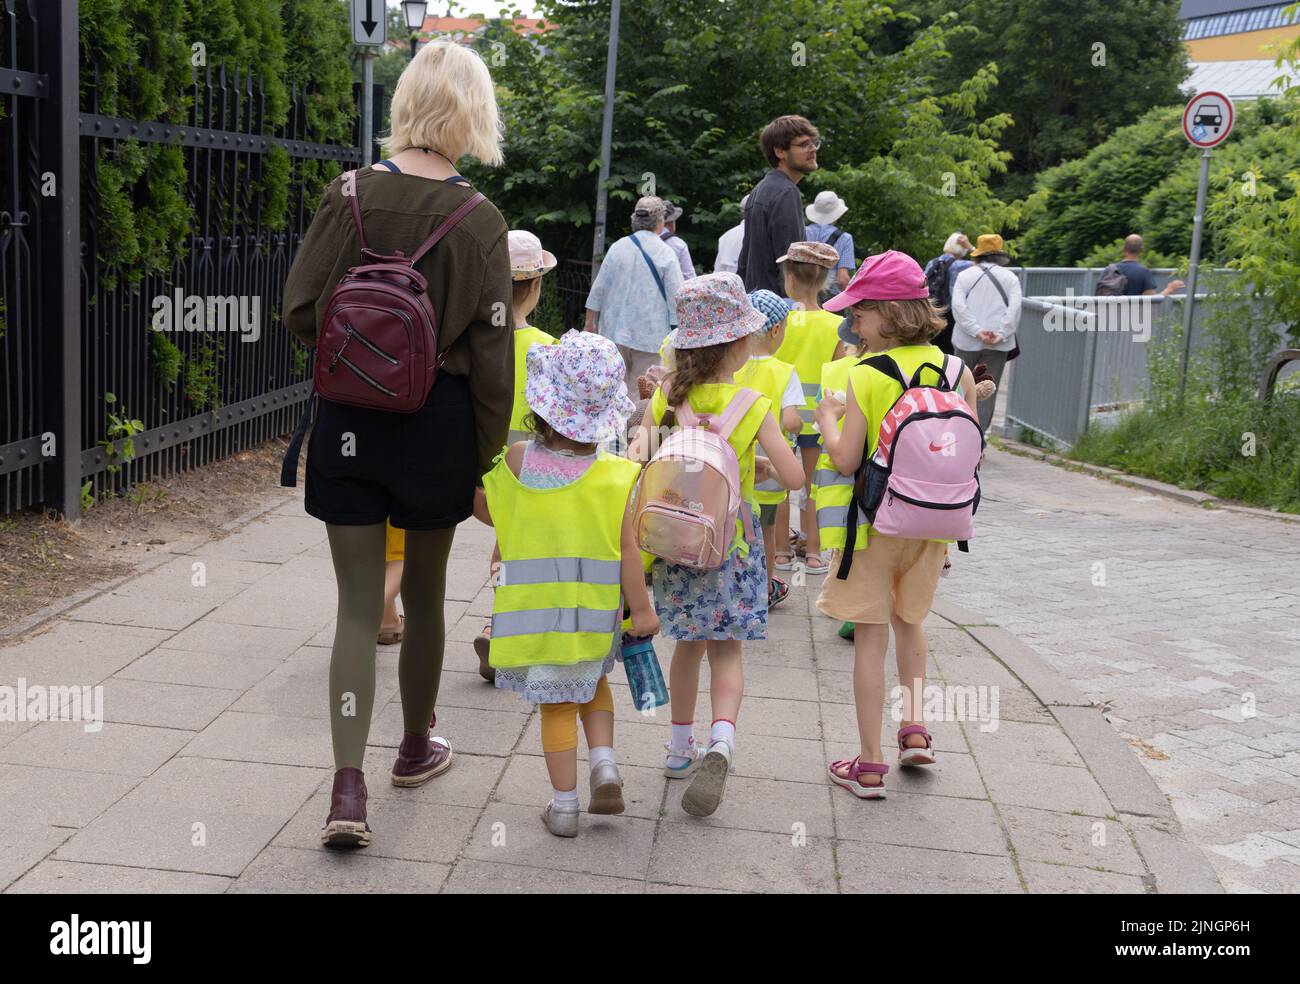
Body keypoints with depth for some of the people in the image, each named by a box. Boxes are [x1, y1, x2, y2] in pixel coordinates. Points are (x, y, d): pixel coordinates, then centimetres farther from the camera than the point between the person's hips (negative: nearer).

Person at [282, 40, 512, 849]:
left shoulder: (348, 196, -6)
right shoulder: (478, 221, -9)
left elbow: (300, 312, -4)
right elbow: (492, 356, -7)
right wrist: (486, 458, 2)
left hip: (349, 422, 1)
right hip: (438, 425, -1)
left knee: (358, 605, 6)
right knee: (424, 594, 18)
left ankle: (348, 787, -5)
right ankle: (416, 747, 37)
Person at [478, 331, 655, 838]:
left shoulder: (514, 462, -8)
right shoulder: (615, 476, -9)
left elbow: (485, 510, 9)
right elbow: (627, 549, -8)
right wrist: (641, 609, -1)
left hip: (532, 612, 0)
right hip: (594, 615, 1)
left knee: (556, 705, 11)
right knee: (592, 682, 26)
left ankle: (564, 804, 14)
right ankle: (604, 765, 9)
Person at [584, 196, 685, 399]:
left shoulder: (618, 248, 1)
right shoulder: (666, 253, -9)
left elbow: (598, 289, 5)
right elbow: (676, 298, -8)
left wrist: (590, 322, 15)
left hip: (615, 333, 3)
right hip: (651, 335, -3)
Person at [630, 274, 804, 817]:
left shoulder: (667, 395, -5)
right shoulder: (753, 406, -12)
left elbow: (639, 453, -9)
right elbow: (794, 476, -10)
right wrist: (765, 470, 6)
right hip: (731, 540, -3)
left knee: (689, 643, 18)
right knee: (725, 649, 5)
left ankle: (681, 746, 26)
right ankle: (721, 737, -17)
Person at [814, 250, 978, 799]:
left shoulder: (866, 377, -15)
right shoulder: (955, 371, -2)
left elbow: (846, 461, -15)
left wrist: (827, 417, 1)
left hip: (876, 521, -5)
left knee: (871, 636, 3)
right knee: (909, 620, 27)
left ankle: (869, 766, 8)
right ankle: (915, 729, 26)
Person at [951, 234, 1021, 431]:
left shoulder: (965, 275, 4)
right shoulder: (1010, 278, 5)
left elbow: (958, 306, -9)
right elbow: (1015, 308, -8)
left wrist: (977, 331, -13)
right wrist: (1001, 334, -13)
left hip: (967, 340, 0)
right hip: (998, 344, 0)